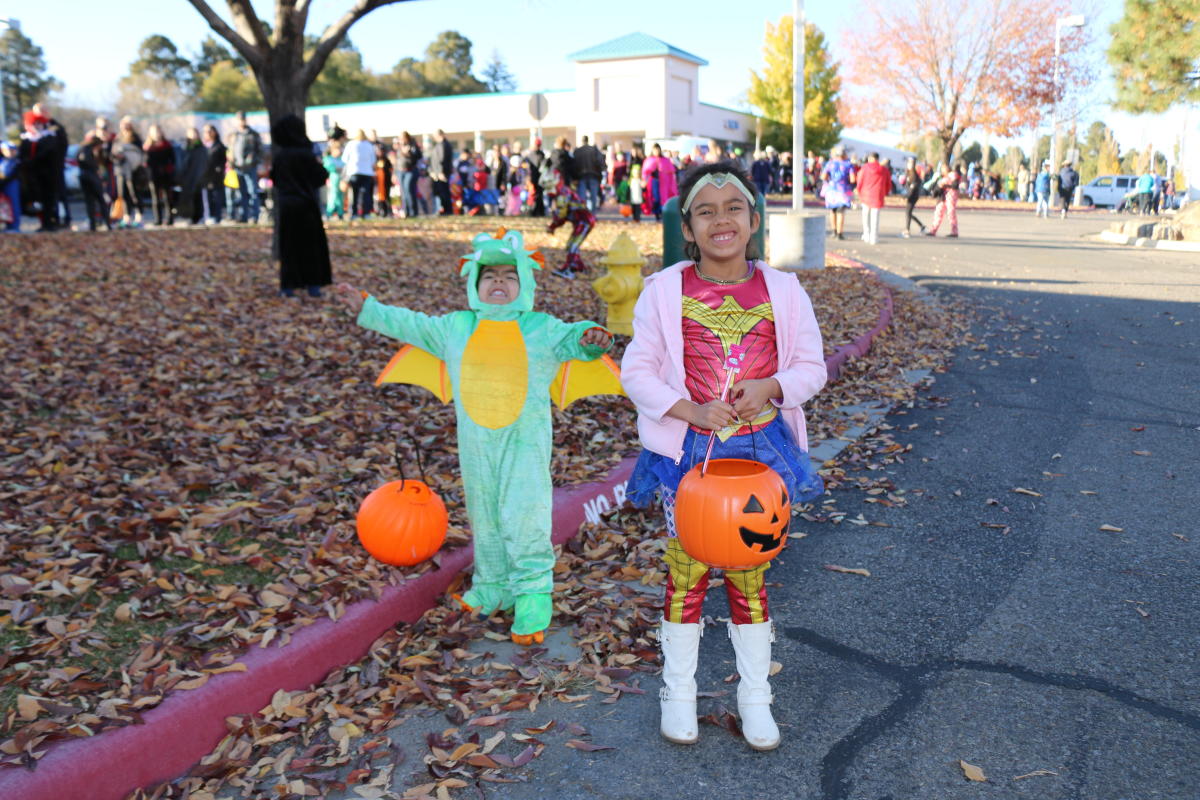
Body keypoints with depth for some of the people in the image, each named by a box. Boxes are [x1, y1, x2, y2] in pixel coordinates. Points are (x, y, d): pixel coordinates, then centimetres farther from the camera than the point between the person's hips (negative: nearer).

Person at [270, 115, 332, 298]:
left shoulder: (278, 156, 2)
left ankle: (288, 286, 8)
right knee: (311, 245, 4)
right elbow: (322, 175, -8)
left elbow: (274, 179, 12)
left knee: (288, 246, 9)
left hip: (285, 205, 4)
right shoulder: (305, 154, -13)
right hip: (305, 204, -4)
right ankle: (312, 285, 4)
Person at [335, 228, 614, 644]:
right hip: (475, 444, 4)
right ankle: (492, 586, 30)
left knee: (525, 519, -7)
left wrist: (590, 337, -36)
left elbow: (571, 339, -13)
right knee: (484, 519, 14)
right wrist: (367, 308, 22)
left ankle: (533, 596, 2)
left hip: (524, 442, -4)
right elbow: (409, 324, 19)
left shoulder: (542, 328, 1)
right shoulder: (454, 327, 11)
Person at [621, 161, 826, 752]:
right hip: (688, 451, -1)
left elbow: (811, 367, 4)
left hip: (760, 448, 1)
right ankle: (678, 692, 30)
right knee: (686, 571, 9)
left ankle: (755, 697, 31)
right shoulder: (665, 291, -6)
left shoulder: (782, 291, -1)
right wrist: (692, 410, -19)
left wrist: (771, 386, -17)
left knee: (749, 574, 12)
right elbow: (636, 371, -5)